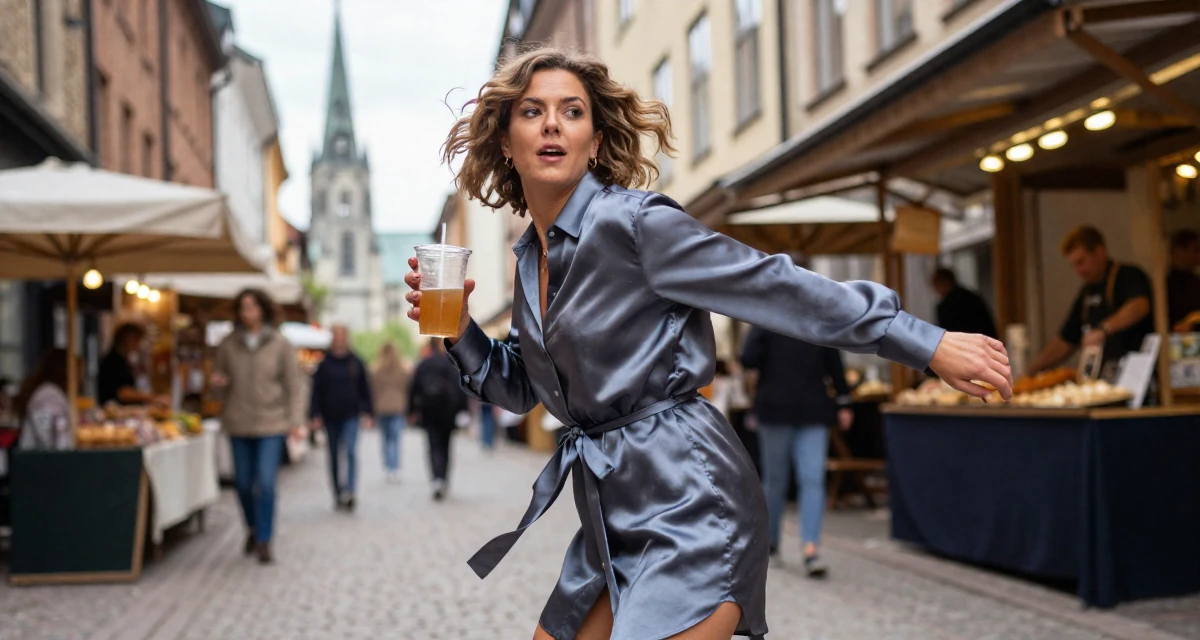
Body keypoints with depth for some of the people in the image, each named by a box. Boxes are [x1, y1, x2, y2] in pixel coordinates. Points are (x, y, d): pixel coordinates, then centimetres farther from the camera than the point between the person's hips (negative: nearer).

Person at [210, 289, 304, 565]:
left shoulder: (280, 344, 1)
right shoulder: (228, 345, 6)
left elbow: (293, 384, 2)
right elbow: (220, 389, 14)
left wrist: (295, 418, -5)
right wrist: (218, 384, -10)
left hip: (271, 422, -3)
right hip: (238, 423, 3)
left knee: (266, 482, -11)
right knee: (243, 482, 8)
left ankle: (264, 542, -3)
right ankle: (253, 529, 33)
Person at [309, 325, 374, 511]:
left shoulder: (356, 363, 5)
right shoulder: (324, 365, 3)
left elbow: (365, 389, 8)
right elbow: (317, 391, 3)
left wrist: (367, 412, 2)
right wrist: (316, 415, -3)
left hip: (351, 416, -1)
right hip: (331, 417, 1)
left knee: (350, 451, -18)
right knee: (334, 457, 8)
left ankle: (349, 491, -25)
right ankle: (338, 494, 17)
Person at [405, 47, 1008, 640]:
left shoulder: (634, 223, -13)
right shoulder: (530, 258, 11)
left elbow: (777, 286, -14)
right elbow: (520, 388, 21)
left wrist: (929, 345, -15)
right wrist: (458, 330, 3)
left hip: (688, 503, -8)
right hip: (612, 516, 8)